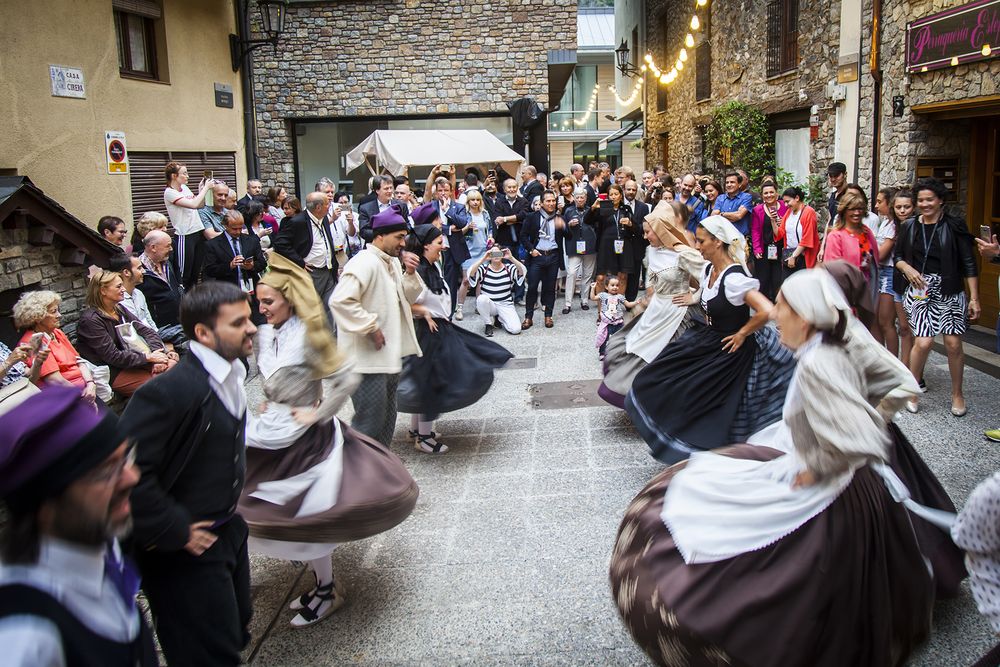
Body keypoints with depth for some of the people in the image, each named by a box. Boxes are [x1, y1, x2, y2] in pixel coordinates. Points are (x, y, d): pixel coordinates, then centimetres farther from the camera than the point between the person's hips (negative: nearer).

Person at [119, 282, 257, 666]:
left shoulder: (229, 377, 2)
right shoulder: (168, 392, -28)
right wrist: (175, 532, -23)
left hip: (229, 530, 9)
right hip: (187, 552, -8)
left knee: (236, 635, 23)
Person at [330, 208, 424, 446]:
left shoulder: (393, 262, 10)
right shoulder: (365, 263, -19)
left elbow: (408, 297, 14)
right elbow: (340, 301, -29)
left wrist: (410, 273, -4)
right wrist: (371, 327, -23)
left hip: (389, 354, 10)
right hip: (367, 358, -10)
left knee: (387, 416, 20)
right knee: (369, 421, -4)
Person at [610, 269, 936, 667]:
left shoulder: (816, 366, -30)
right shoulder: (848, 348, -3)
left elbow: (860, 444, -36)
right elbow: (901, 382, 11)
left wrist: (815, 470, -20)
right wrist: (872, 419, 10)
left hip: (826, 501, -9)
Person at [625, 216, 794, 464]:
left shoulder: (734, 278, -28)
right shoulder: (708, 269, 0)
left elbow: (767, 311, -36)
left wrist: (742, 334, -22)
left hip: (731, 350, -9)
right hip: (708, 340, 9)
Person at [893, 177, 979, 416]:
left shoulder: (954, 225, -3)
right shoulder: (909, 226, 5)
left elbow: (969, 263, -2)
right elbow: (897, 256, 15)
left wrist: (974, 298, -6)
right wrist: (908, 269, -8)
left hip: (949, 290, -1)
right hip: (920, 289, 1)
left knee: (953, 343, 0)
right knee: (923, 342, -12)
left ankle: (957, 394, 21)